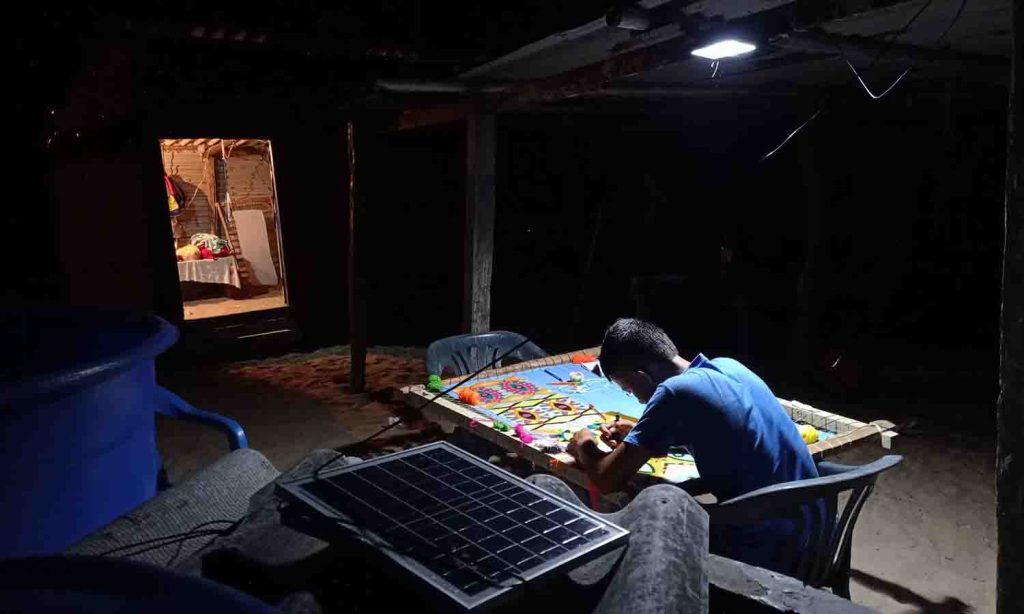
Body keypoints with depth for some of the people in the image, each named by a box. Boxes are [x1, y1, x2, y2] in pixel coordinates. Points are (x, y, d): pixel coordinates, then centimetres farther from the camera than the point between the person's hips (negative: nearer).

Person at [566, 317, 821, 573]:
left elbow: (607, 479, -16)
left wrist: (584, 447, 5)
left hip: (768, 554, -8)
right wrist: (638, 436, 17)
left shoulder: (675, 391, -19)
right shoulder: (728, 366, 4)